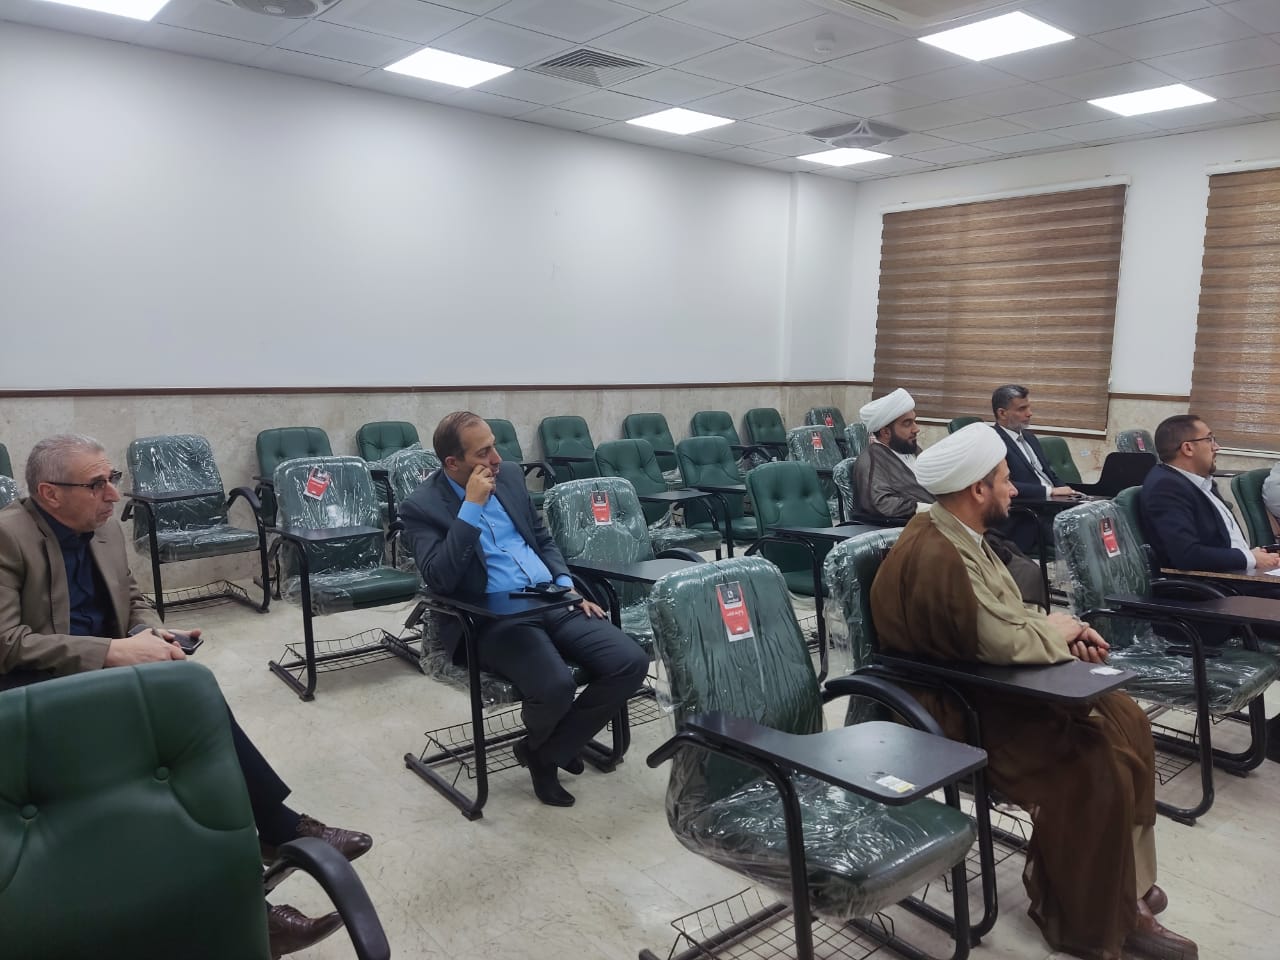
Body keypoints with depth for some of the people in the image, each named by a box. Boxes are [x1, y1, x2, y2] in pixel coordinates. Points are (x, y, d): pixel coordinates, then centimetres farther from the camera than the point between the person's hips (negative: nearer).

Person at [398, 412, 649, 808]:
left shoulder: (510, 479, 12)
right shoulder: (421, 507, -5)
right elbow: (440, 580, -20)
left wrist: (566, 585, 5)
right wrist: (471, 506, -20)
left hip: (551, 601, 6)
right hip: (491, 620, -6)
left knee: (631, 661, -14)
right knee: (555, 686, -32)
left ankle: (546, 751, 5)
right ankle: (537, 741, 8)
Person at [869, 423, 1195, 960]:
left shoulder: (961, 536, 7)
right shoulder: (935, 554, -27)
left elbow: (1008, 617, 15)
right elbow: (999, 641, -31)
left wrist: (1061, 632, -3)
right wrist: (1055, 631, -10)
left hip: (991, 686, 11)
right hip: (959, 711, -11)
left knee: (1126, 722, 7)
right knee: (1094, 769, -18)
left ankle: (1121, 885, 17)